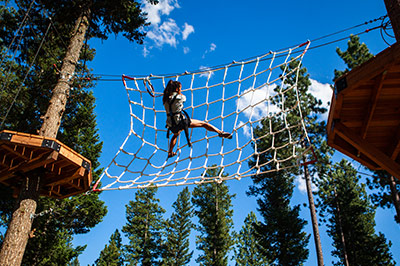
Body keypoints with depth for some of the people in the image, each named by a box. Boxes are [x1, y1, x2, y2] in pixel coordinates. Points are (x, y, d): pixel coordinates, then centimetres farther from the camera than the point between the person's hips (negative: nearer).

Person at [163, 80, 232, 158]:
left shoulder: (165, 98, 0)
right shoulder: (179, 97, -12)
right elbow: (184, 97, 12)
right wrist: (179, 93, 25)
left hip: (171, 123, 6)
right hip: (181, 121, -6)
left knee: (175, 135, 40)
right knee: (203, 124, 3)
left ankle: (170, 153, 48)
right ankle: (220, 132, -8)